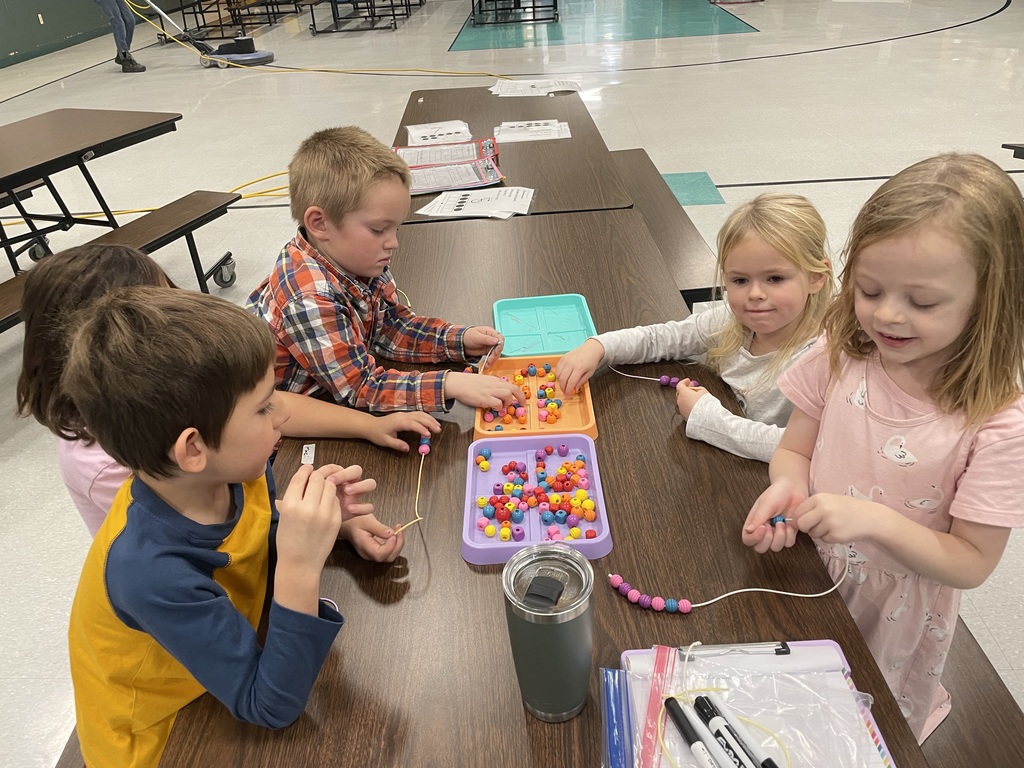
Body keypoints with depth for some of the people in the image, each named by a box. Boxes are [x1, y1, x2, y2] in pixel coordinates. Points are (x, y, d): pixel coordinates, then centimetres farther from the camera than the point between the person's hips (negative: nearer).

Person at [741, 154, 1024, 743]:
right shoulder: (840, 356, -17)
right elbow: (794, 451, -5)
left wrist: (875, 520, -35)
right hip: (809, 578, 3)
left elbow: (972, 562, -20)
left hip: (897, 610, -2)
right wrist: (788, 487, -27)